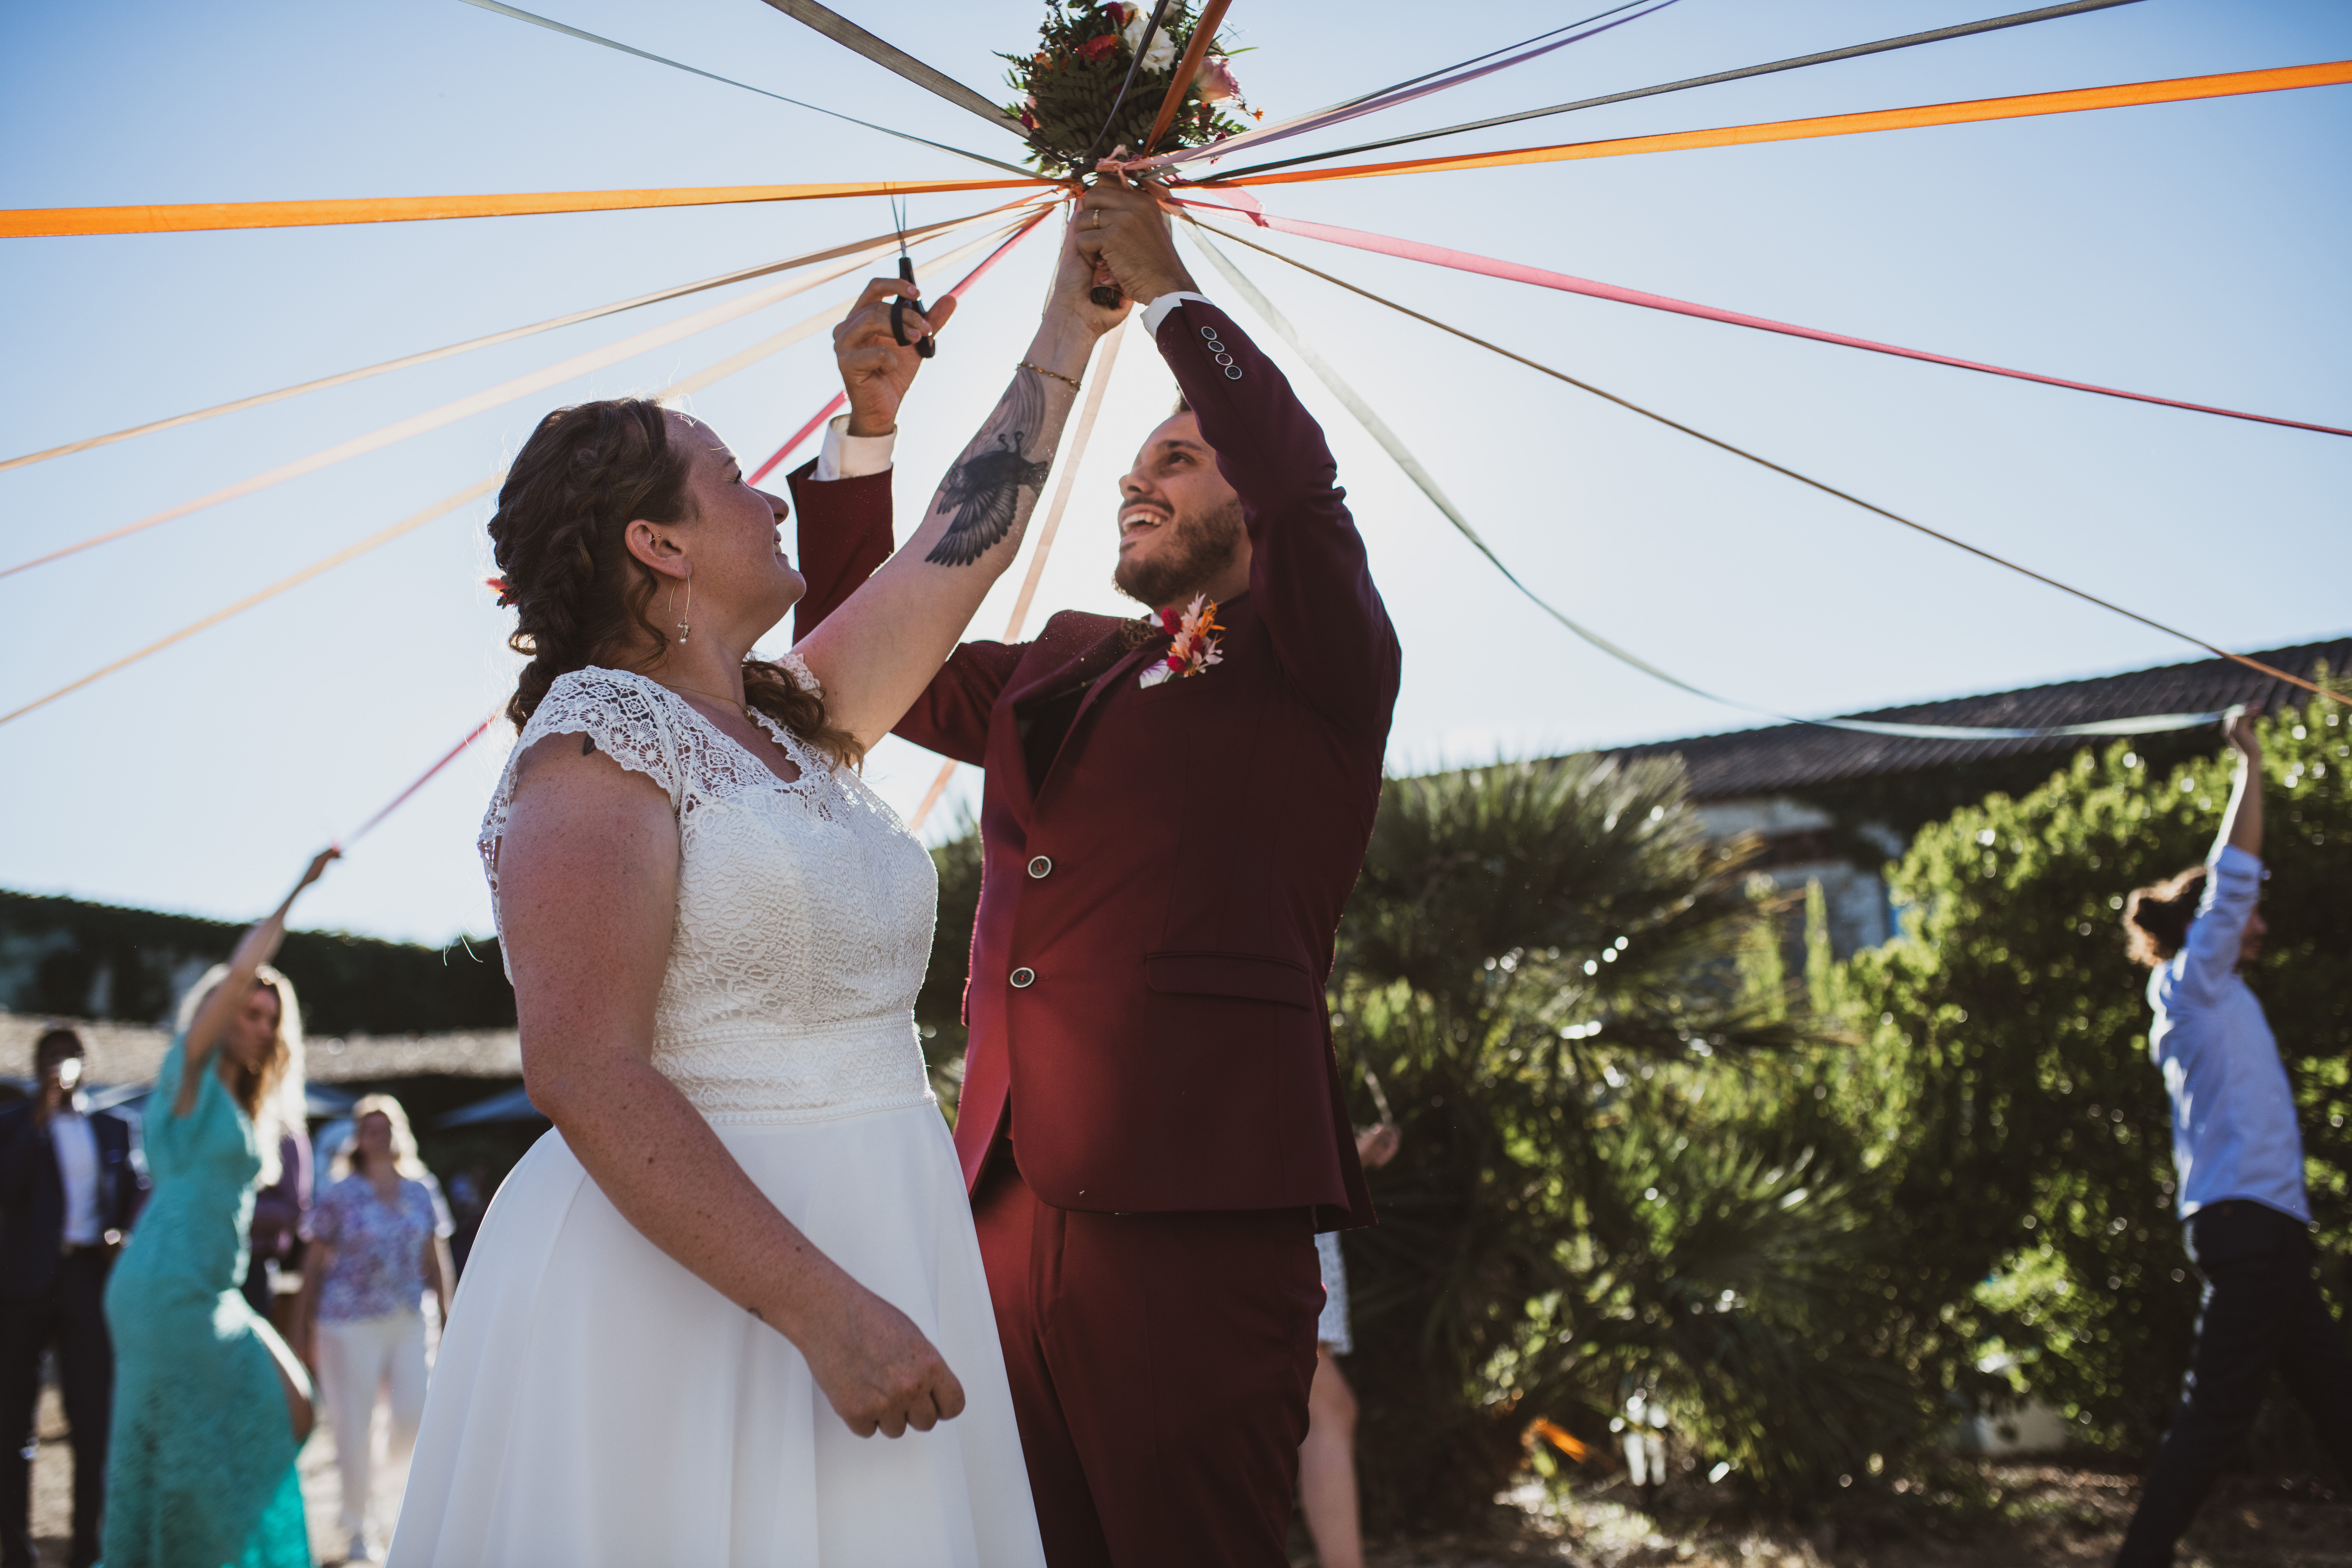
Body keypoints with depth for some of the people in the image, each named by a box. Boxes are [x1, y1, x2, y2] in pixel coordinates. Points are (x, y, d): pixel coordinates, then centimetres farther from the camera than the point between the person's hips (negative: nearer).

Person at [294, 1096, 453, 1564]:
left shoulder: (423, 1192, 7)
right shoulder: (340, 1196, -2)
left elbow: (436, 1261, 13)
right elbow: (315, 1264, 1)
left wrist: (447, 1317, 11)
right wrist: (303, 1329, 1)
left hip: (408, 1320, 3)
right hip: (350, 1324, -3)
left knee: (417, 1413, -8)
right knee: (354, 1426, 0)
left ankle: (387, 1469, 26)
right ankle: (358, 1530, 14)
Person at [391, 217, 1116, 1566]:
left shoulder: (800, 727, 15)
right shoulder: (599, 743, -11)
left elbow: (965, 542, 24)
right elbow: (586, 1074, -20)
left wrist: (1070, 328, 28)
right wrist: (825, 1307, -26)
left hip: (873, 1252, 8)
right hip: (687, 1288, -8)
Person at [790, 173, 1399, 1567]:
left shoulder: (1314, 670, 5)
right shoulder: (1063, 670, 22)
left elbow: (1299, 476, -14)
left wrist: (1165, 290, -2)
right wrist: (873, 424, 18)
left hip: (1200, 1219, -6)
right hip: (1013, 1212, 6)